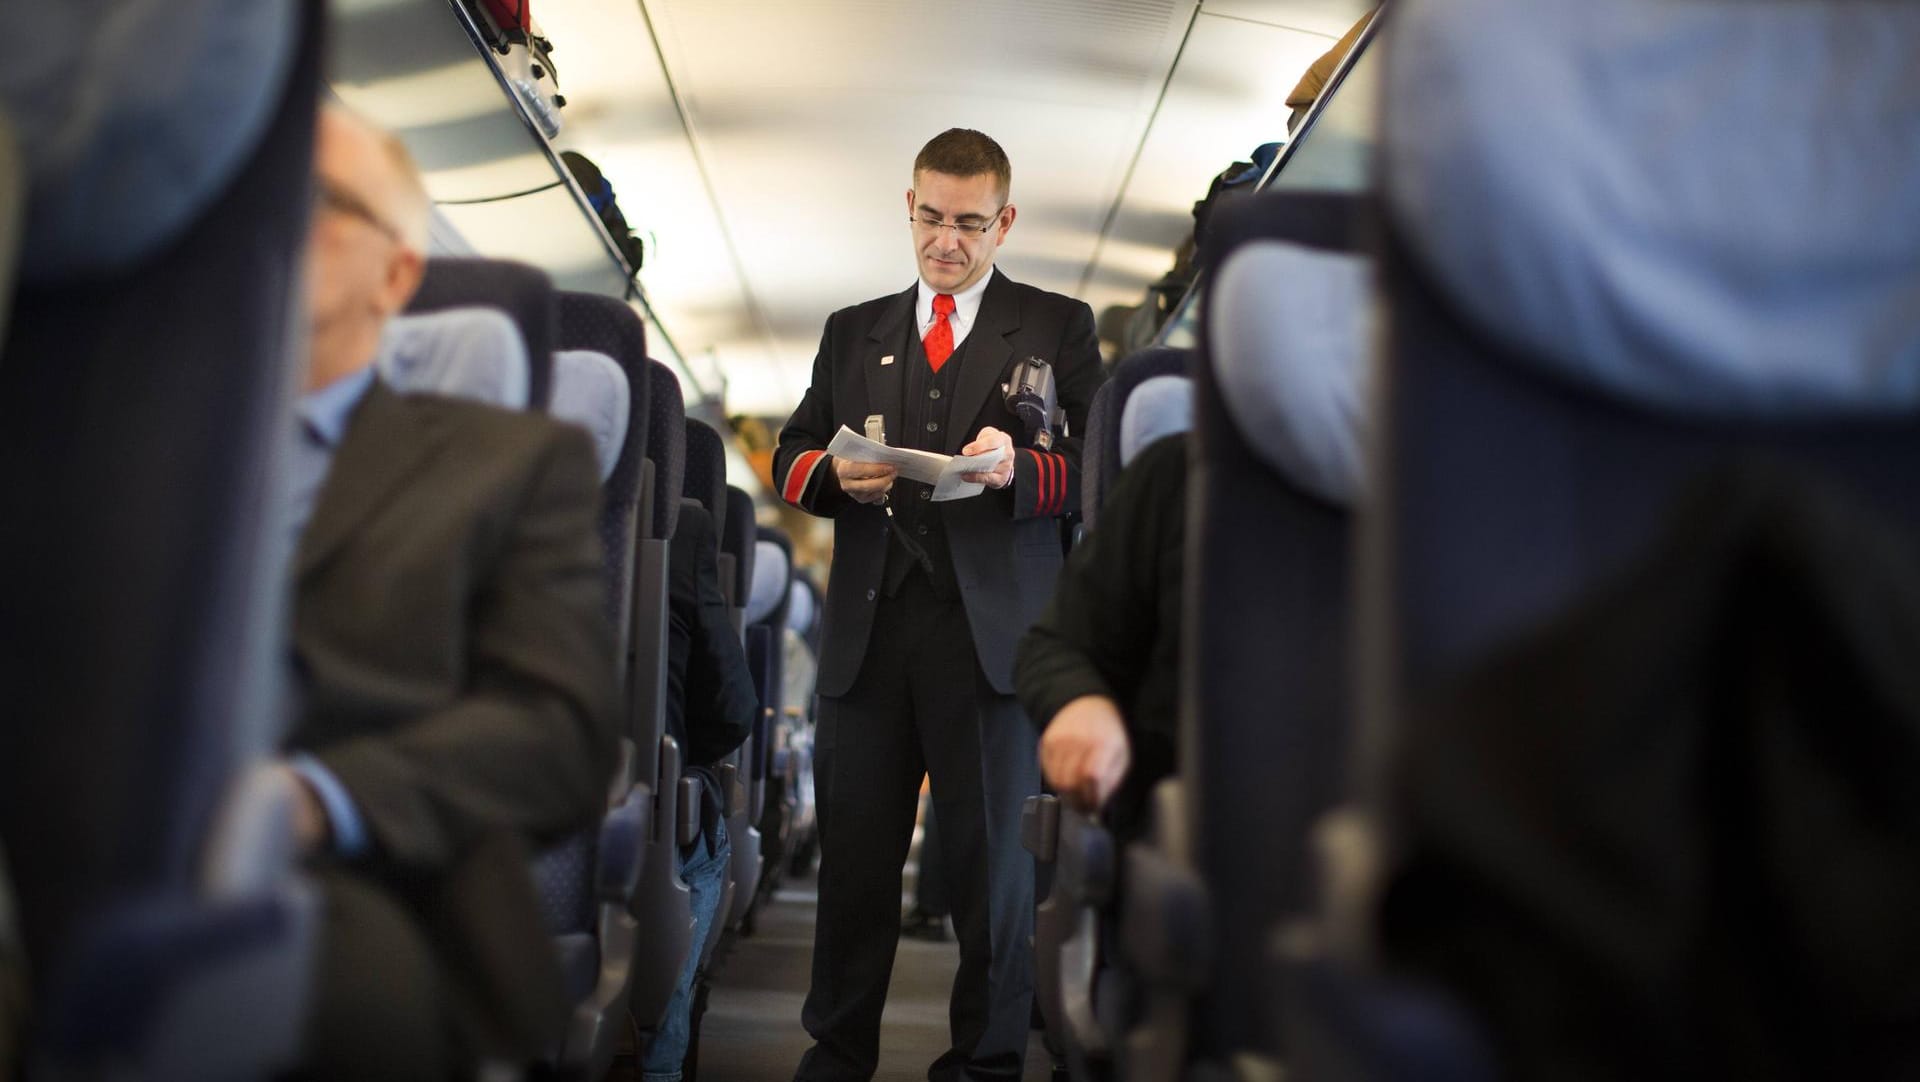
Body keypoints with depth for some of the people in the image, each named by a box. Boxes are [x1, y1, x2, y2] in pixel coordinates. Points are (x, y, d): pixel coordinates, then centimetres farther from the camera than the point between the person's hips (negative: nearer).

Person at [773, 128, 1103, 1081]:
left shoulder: (1058, 326, 10)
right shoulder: (852, 331, 21)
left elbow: (1098, 467, 2)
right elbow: (790, 458, 17)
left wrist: (1018, 469, -18)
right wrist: (836, 475, -5)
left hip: (993, 627, -3)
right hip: (869, 624, 3)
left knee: (991, 853, 2)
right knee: (853, 850, 7)